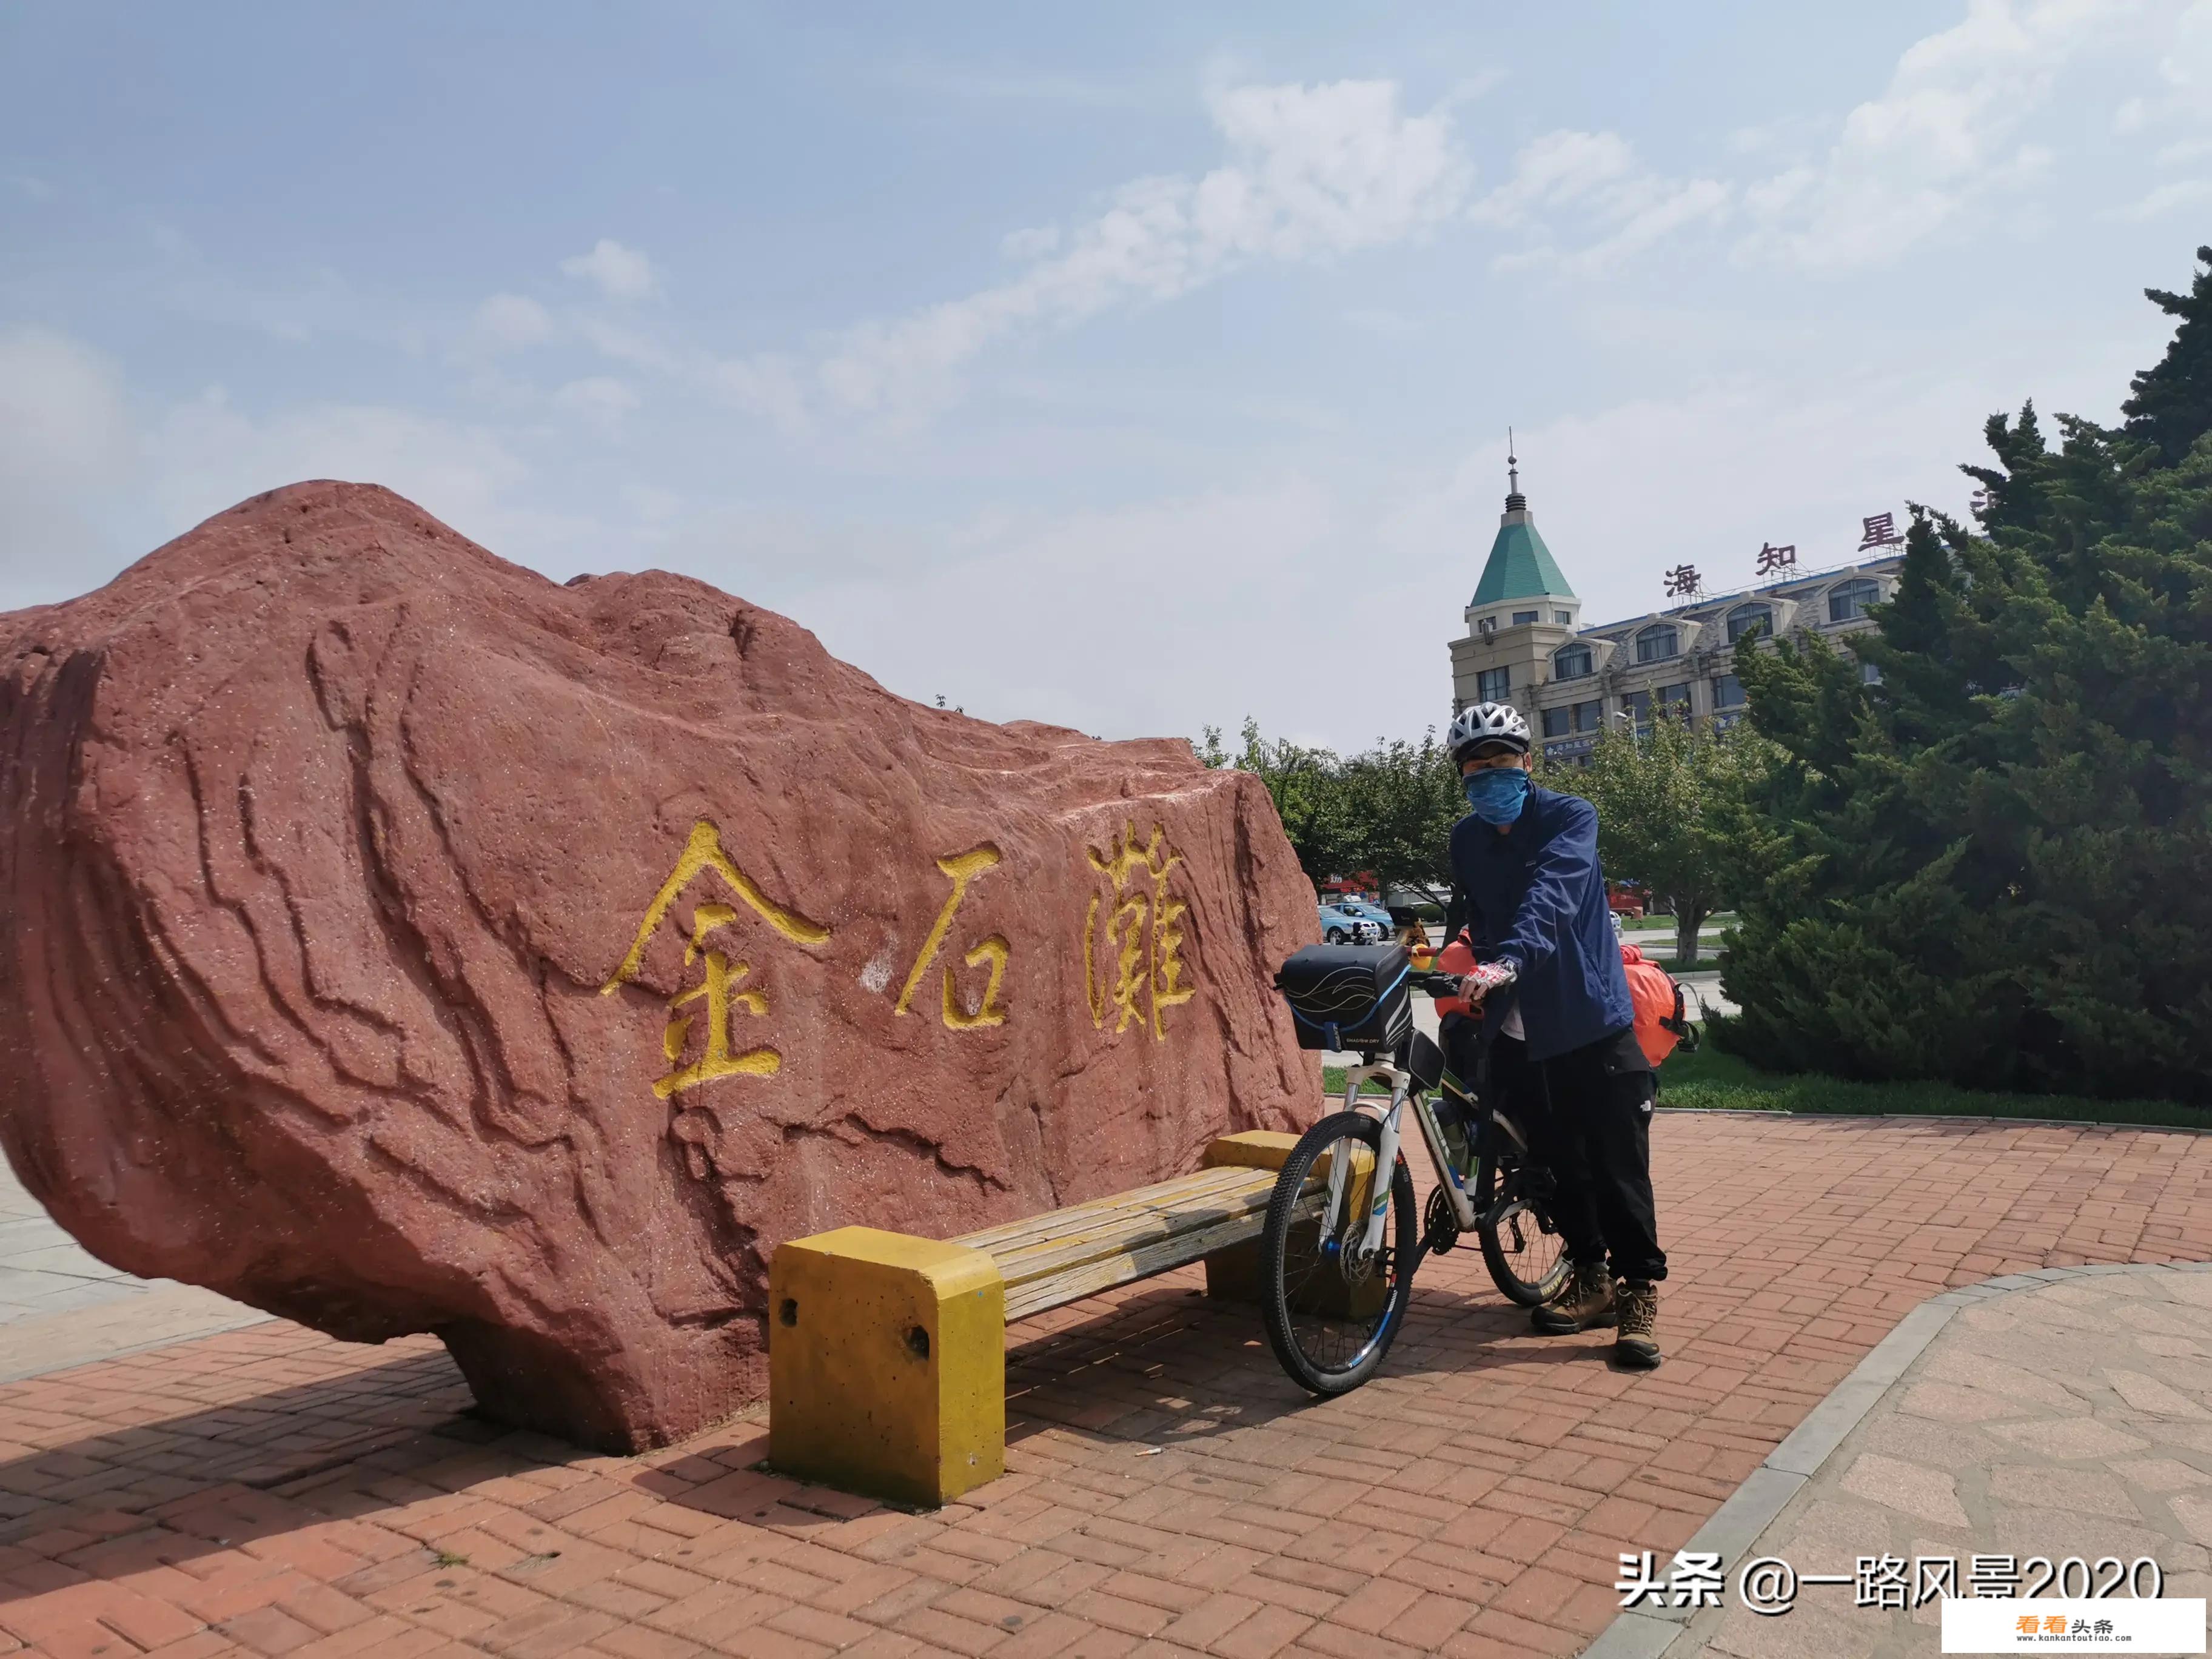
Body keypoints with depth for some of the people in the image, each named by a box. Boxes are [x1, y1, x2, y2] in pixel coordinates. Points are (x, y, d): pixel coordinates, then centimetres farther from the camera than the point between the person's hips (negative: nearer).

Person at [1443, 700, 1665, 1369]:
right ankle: (1591, 1281, 26)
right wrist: (1475, 980, 4)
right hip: (1519, 1028, 5)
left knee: (1618, 1163, -3)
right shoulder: (1466, 840, 6)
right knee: (1559, 1160, 12)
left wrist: (1506, 962, -43)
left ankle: (1639, 1291, 10)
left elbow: (1550, 896, -29)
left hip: (1592, 1018, -5)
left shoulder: (1570, 817, -11)